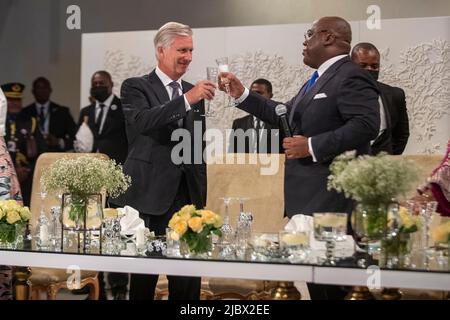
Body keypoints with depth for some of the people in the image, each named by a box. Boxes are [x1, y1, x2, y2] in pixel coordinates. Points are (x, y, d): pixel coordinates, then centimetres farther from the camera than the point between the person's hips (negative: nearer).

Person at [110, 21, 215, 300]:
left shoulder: (193, 92, 16)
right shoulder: (135, 87, 1)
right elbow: (141, 121, -20)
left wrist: (201, 198, 18)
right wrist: (186, 99, -28)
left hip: (186, 196, 4)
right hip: (147, 195, -4)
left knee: (188, 281, 0)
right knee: (142, 279, 1)